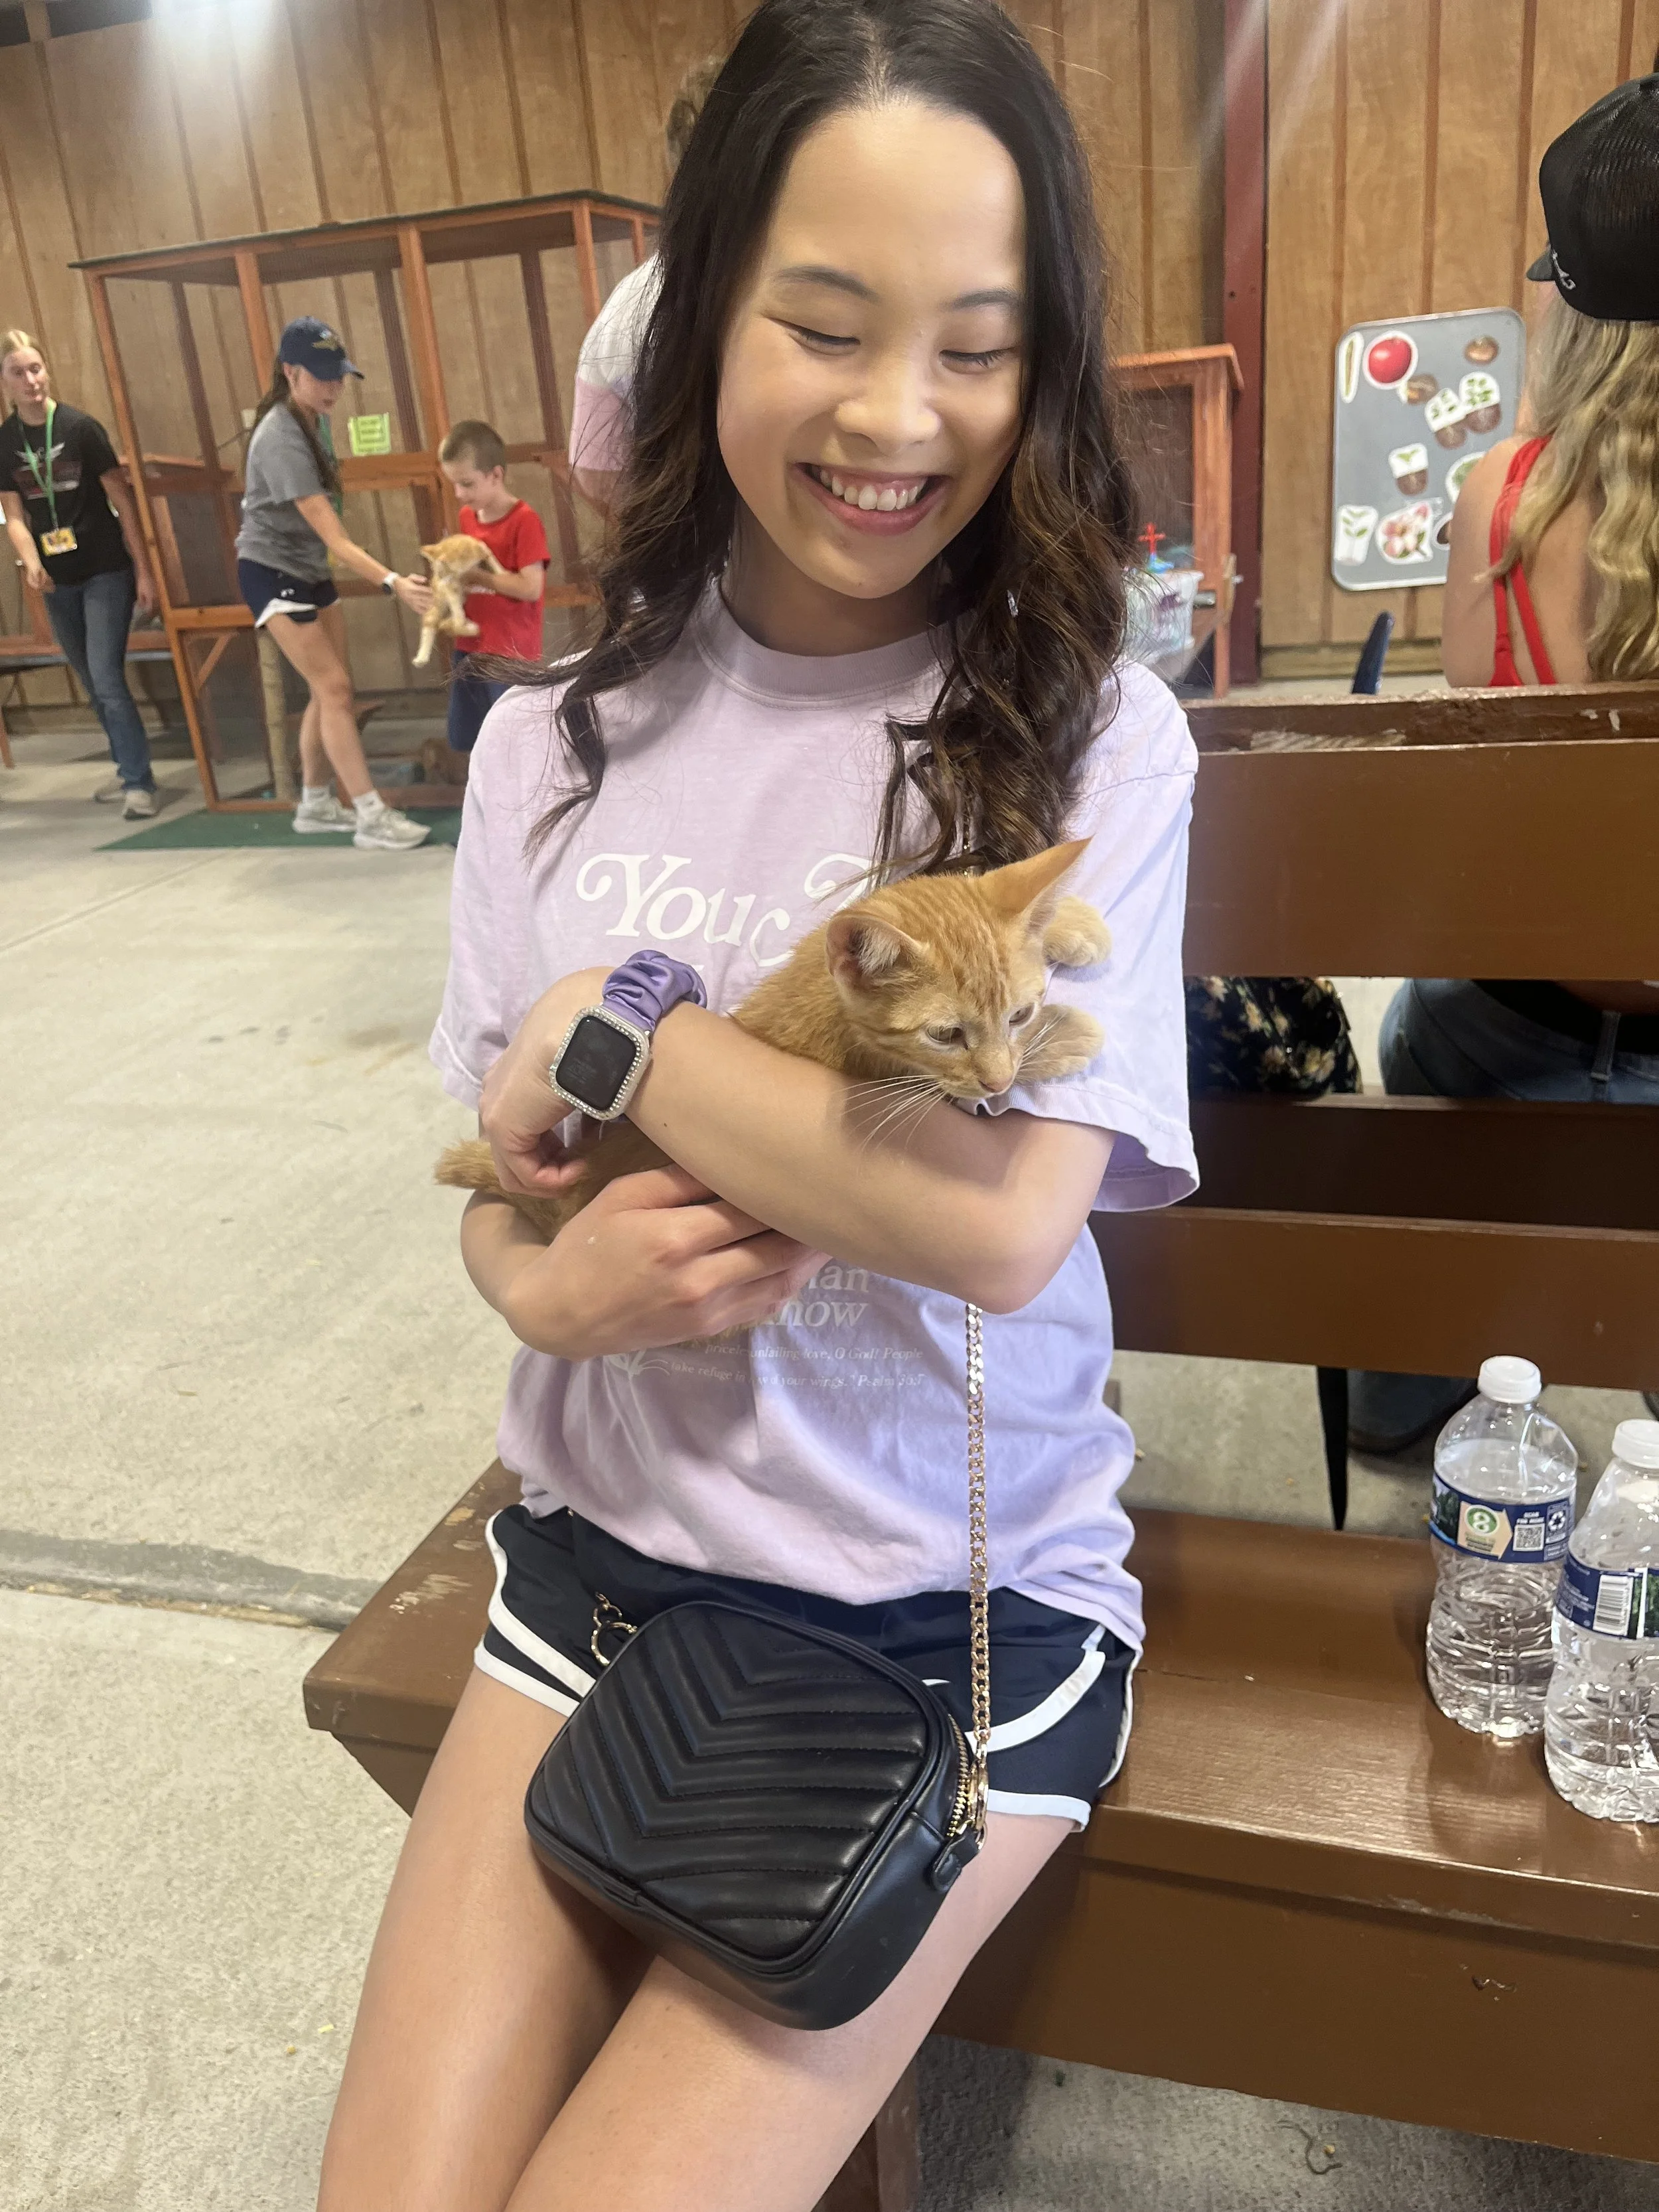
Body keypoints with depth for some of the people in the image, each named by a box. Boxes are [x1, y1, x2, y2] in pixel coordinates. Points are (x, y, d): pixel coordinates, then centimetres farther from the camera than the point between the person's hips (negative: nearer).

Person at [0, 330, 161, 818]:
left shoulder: (80, 427, -8)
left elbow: (121, 499, -5)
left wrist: (143, 570, -8)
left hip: (107, 572, -4)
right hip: (58, 582, 5)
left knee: (107, 679, -13)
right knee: (94, 686, 13)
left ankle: (139, 783, -8)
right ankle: (130, 768, 28)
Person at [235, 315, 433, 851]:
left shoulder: (313, 419, 0)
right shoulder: (282, 441, -28)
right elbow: (335, 538, -34)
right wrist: (393, 584, -44)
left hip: (310, 569, 9)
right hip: (272, 574, -9)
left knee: (327, 691, 9)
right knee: (335, 689, -13)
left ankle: (315, 806, 21)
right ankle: (372, 818, -11)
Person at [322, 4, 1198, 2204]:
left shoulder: (1090, 738, -11)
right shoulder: (559, 737, 0)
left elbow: (1005, 1217, -23)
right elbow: (501, 1168, 6)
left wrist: (605, 1021, -15)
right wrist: (547, 1279, -16)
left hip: (963, 1599, -3)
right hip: (606, 1541, 4)